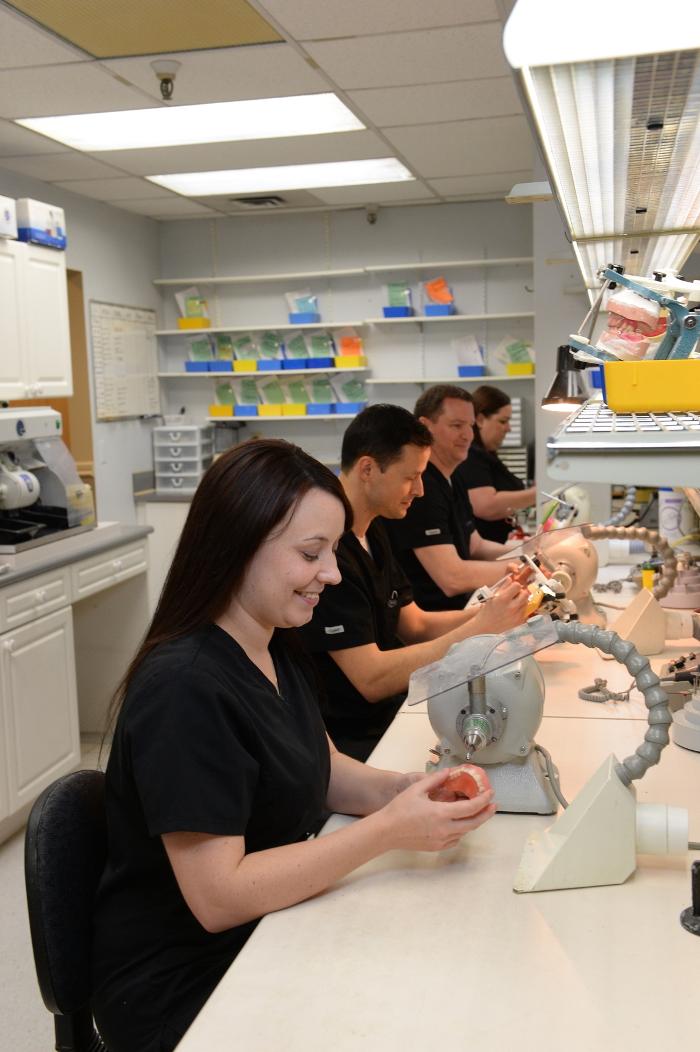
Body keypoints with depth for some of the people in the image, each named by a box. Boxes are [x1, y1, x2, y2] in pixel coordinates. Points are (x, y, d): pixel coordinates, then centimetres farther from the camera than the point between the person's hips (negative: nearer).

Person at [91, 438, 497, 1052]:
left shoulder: (276, 649, 2)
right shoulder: (183, 688, -26)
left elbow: (322, 773, 11)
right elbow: (218, 896, -26)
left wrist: (410, 791, -8)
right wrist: (388, 831, -26)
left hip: (269, 936, 7)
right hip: (183, 989, -7)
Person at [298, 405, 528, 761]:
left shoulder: (373, 531, 8)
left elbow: (415, 625, 12)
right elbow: (372, 678, -24)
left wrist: (490, 612, -4)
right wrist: (478, 629, -21)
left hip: (392, 716, 9)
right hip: (351, 742, -9)